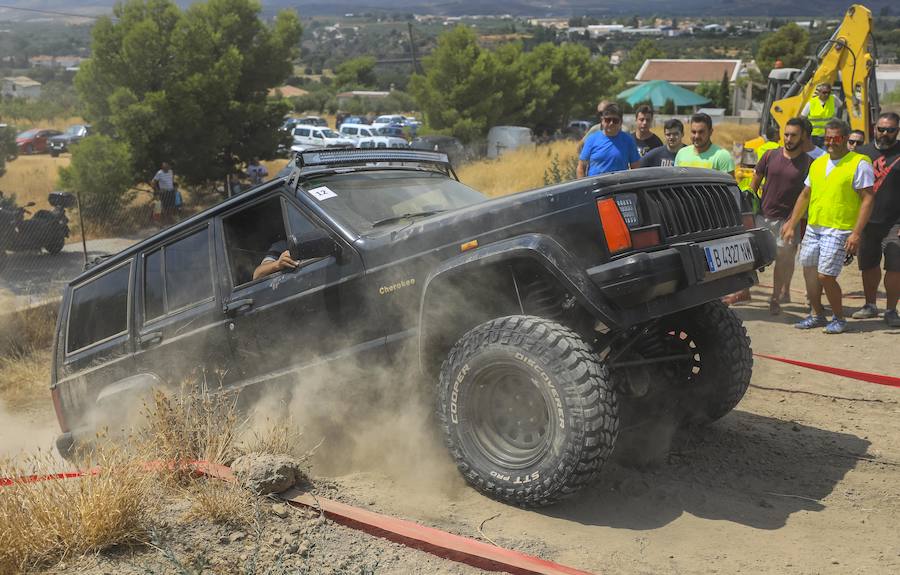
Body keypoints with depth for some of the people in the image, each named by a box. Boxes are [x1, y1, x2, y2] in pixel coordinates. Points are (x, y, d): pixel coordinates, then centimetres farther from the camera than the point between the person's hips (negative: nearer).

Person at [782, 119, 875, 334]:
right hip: (813, 228, 7)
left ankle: (839, 318, 10)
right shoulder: (817, 163, 12)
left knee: (825, 276, -10)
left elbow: (868, 198, -11)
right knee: (809, 271, 10)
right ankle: (817, 315, 27)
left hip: (838, 231, -7)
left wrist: (856, 233, -18)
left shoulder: (859, 164, -7)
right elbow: (805, 195, 19)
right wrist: (791, 225, 14)